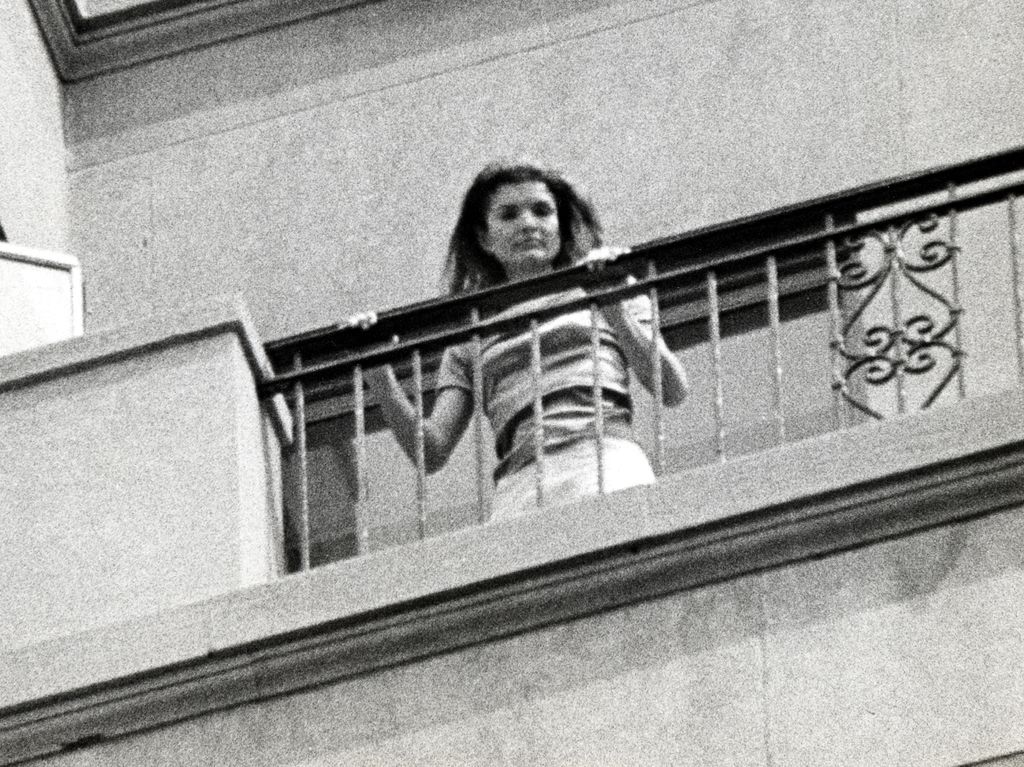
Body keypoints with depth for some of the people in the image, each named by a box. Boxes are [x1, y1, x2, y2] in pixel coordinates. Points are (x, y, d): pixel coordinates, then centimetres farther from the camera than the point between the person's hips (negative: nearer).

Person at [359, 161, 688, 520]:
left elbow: (673, 391, 10)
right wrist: (380, 380, 0)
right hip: (519, 487, 1)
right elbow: (432, 452, 15)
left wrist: (615, 313, -3)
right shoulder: (468, 338, 26)